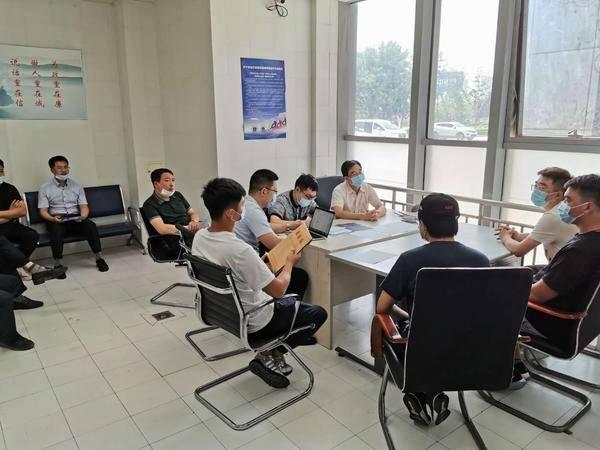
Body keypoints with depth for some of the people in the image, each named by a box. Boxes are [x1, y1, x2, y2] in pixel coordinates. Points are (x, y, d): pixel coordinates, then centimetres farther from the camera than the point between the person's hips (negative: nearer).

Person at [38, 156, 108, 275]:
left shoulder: (77, 185, 13)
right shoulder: (45, 188, 7)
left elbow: (84, 206, 6)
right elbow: (43, 211, 0)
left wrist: (83, 215, -18)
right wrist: (52, 218, -22)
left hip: (75, 218, 2)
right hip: (56, 219, -1)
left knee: (91, 225, -29)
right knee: (57, 231, -36)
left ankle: (99, 258, -23)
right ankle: (58, 264, -31)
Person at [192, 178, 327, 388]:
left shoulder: (199, 237, -10)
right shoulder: (241, 251, -35)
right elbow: (278, 290, -22)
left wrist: (259, 265, 6)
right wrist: (289, 263, -5)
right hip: (251, 324, -8)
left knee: (290, 301, 29)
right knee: (318, 313, 10)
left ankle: (270, 353, 18)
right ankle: (270, 357, 8)